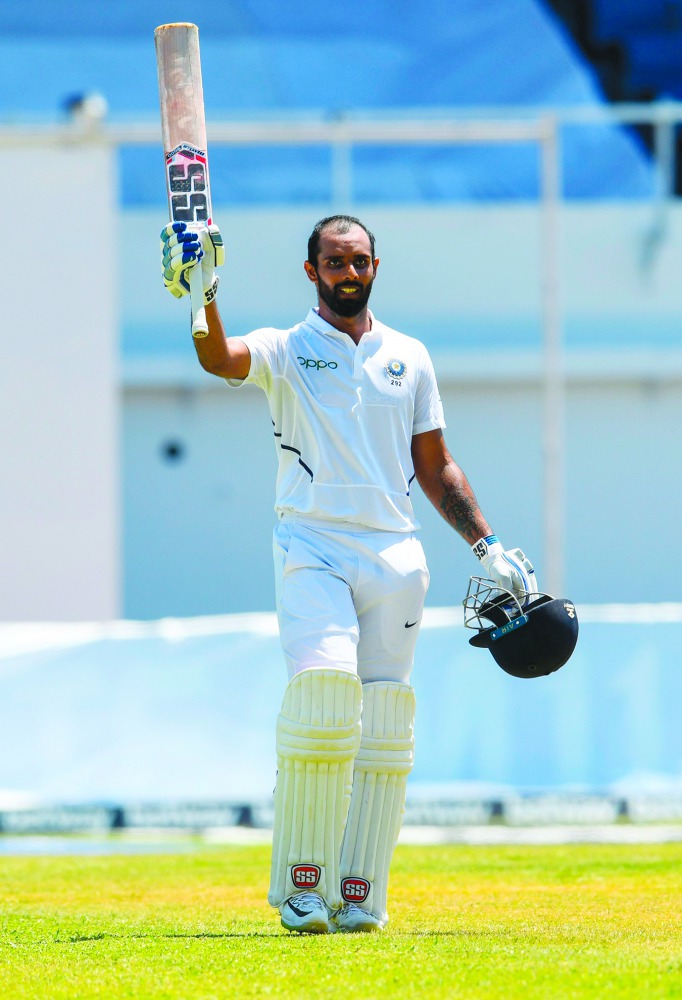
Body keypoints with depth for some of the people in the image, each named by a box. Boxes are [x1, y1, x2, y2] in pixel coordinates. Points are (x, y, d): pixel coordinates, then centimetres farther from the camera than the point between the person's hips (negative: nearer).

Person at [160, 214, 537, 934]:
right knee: (323, 687, -22)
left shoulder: (408, 358, 17)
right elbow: (221, 359, -16)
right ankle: (300, 887, -16)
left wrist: (486, 545, 13)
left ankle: (359, 897, 1)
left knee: (386, 725, -2)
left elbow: (435, 467, 21)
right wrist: (204, 293, -34)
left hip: (395, 552, 4)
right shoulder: (286, 351, 6)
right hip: (312, 550, -4)